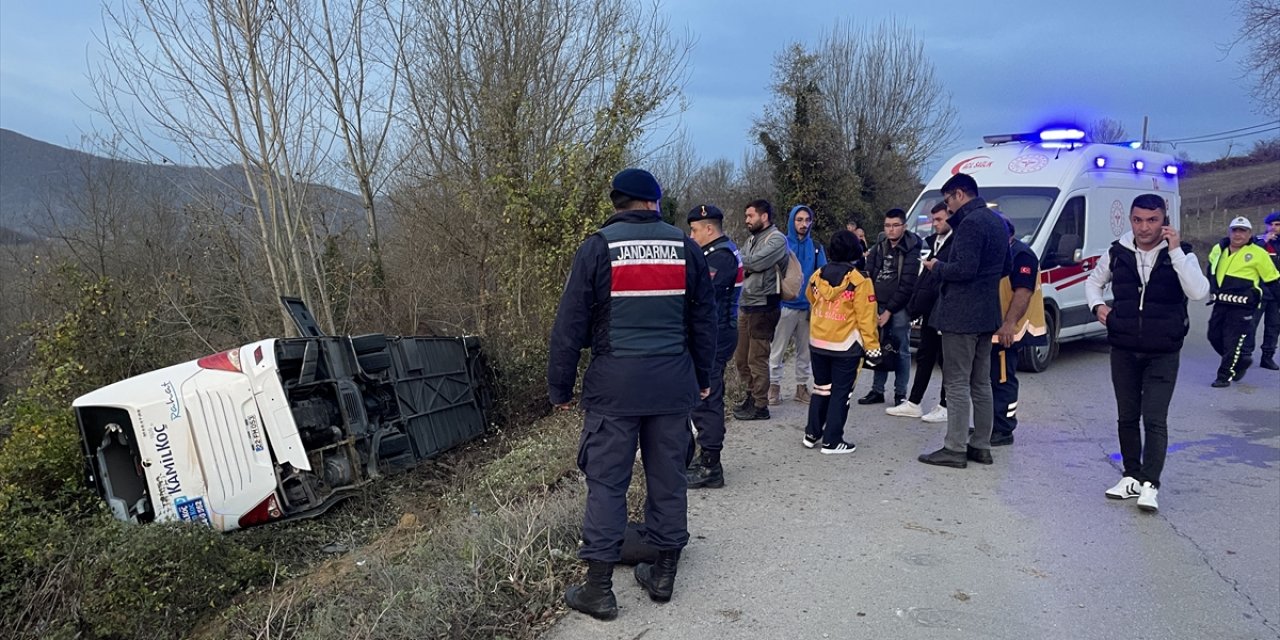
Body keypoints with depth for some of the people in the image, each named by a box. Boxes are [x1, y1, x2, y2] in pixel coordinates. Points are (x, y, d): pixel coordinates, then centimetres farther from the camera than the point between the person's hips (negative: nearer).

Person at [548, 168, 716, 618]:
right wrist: (702, 377, 22)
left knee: (606, 482, 4)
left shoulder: (598, 247, -3)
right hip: (673, 384, 3)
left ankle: (599, 589, 9)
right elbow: (704, 318, 12)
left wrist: (559, 387, 4)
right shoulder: (684, 247, 6)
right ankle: (664, 575, 24)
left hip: (614, 385, -3)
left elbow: (570, 323, -4)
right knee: (668, 478, 12)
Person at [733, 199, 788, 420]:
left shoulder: (777, 239, -9)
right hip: (745, 306, 8)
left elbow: (757, 262, -21)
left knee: (757, 360, -1)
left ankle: (760, 406, 9)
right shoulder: (752, 239, 18)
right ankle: (753, 395, 30)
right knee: (741, 357, 14)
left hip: (763, 307, -8)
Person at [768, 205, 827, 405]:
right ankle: (774, 385, 8)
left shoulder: (816, 248, 7)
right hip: (785, 306, -4)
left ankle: (802, 386, 23)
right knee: (778, 350, 0)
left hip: (808, 307, 4)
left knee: (805, 351, 12)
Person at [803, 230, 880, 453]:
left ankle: (812, 434, 23)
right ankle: (832, 441, 8)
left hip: (818, 343, 5)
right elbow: (865, 318, -14)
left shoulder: (817, 276, 0)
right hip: (846, 346, -5)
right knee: (841, 392, 4)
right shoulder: (859, 282, -15)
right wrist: (872, 345, -8)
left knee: (821, 388, 18)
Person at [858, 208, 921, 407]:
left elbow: (906, 286, -10)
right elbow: (868, 278, 7)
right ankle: (877, 390, 15)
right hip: (878, 307, 5)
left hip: (899, 309, -5)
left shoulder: (911, 251, -6)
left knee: (901, 351, 1)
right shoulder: (879, 248, 11)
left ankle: (900, 393, 7)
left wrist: (889, 311, -11)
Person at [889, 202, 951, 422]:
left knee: (946, 359, 2)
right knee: (924, 357, 13)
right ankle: (913, 403, 20)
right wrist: (916, 303, 10)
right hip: (929, 311, 9)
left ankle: (945, 407, 12)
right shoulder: (933, 241, 15)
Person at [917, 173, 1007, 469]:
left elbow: (965, 269, -24)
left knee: (957, 384, -5)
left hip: (961, 316, -10)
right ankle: (981, 446, 21)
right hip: (987, 315, 10)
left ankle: (955, 449, -1)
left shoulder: (971, 223, -16)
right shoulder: (996, 222, 15)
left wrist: (937, 266, -6)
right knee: (981, 383, 14)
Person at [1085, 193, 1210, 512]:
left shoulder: (1180, 254, -6)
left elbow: (1199, 292, -22)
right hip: (1123, 351, 3)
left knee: (1155, 420, -8)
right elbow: (1094, 280, 18)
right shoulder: (1118, 252, 1)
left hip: (1163, 354, -3)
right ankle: (1132, 476, 23)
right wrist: (1097, 305, -1)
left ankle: (1149, 484, -5)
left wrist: (1175, 250, -24)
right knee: (1127, 417, 11)